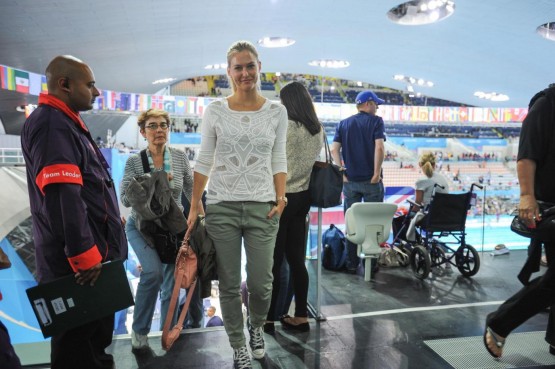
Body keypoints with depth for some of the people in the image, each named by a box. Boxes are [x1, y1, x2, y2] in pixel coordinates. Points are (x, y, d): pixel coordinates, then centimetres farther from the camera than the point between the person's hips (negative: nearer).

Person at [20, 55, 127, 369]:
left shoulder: (66, 123, 17)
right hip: (80, 265, -10)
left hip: (93, 257, 10)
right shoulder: (51, 125, -16)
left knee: (93, 339, 21)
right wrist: (85, 257, -24)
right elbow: (62, 199, -26)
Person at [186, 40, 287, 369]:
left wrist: (280, 197, -6)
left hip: (262, 206, 0)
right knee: (230, 286, 8)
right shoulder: (215, 110, 1)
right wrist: (194, 207, 1)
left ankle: (256, 326, 38)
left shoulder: (277, 111, 3)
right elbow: (204, 162, 4)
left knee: (261, 284, 4)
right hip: (222, 206, 0)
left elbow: (279, 161, 7)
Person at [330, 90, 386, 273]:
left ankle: (352, 263, 16)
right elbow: (379, 148, -15)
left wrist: (342, 172, -1)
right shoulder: (376, 121, -2)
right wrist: (376, 173, -11)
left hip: (350, 181, 3)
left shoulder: (343, 124, 9)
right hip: (371, 180, -3)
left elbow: (334, 150, -1)